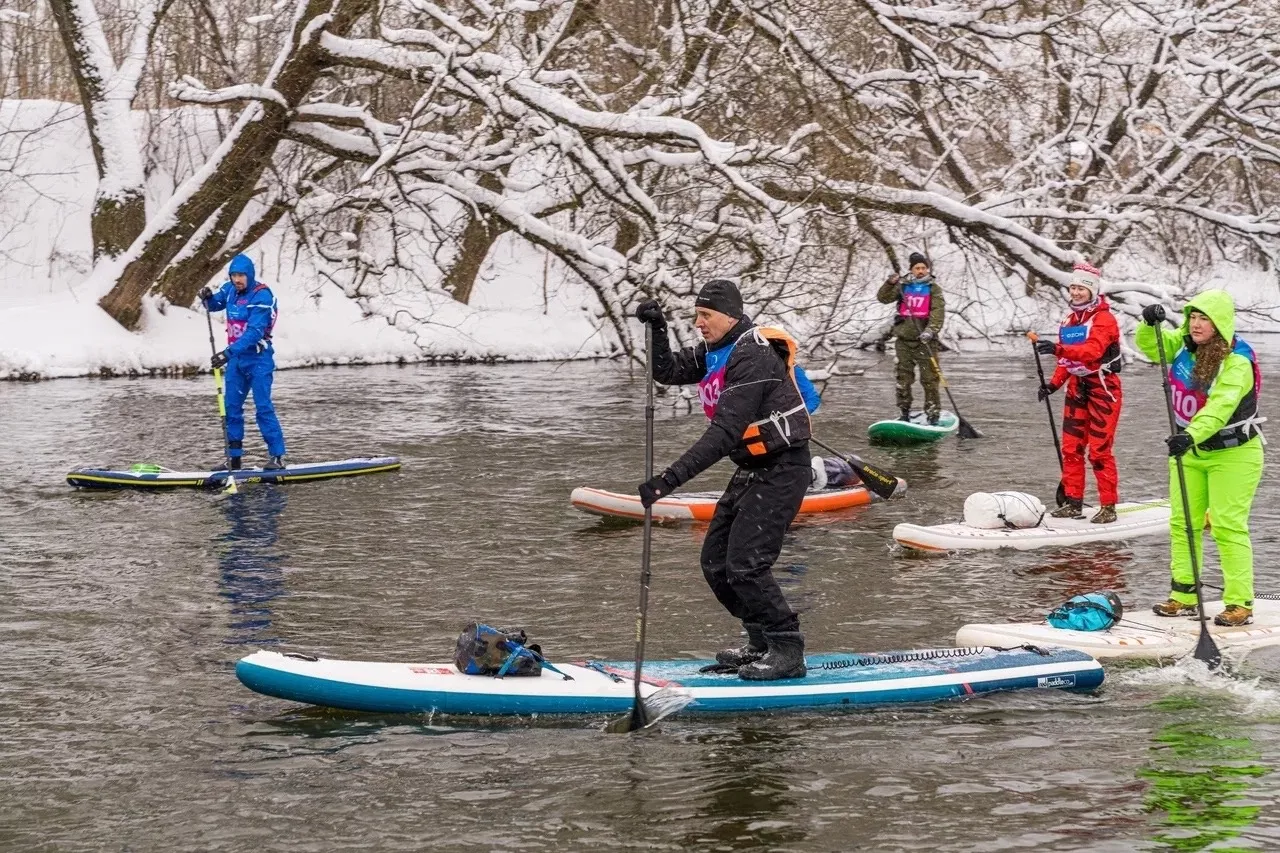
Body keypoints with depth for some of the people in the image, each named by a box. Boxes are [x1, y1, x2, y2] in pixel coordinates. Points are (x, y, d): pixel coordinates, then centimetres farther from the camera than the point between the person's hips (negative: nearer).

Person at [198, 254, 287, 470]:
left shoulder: (262, 296, -18)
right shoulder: (229, 289, 3)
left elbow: (254, 332, -26)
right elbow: (215, 304, 23)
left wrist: (228, 352, -34)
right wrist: (207, 297, -3)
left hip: (258, 358, -7)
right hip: (236, 357, 7)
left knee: (263, 406, -12)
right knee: (232, 406, 7)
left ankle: (277, 456, -10)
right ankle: (233, 457, 13)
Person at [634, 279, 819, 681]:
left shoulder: (752, 356, -23)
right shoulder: (716, 352, 9)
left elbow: (725, 433, -29)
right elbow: (668, 372, 9)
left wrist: (670, 479, -33)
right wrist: (657, 330, -10)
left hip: (782, 470, -10)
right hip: (752, 470, 10)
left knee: (744, 564, -16)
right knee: (715, 562, 10)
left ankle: (788, 652, -7)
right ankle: (763, 643, 21)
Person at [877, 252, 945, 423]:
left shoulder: (933, 289, 2)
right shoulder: (902, 286, 8)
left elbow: (938, 312, -10)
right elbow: (883, 298, 0)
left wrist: (931, 330, -26)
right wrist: (890, 284, -18)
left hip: (925, 340, -2)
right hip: (904, 340, 2)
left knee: (929, 378, -5)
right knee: (903, 377, 8)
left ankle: (933, 413, -1)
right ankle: (905, 412, 18)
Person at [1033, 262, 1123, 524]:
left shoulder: (1104, 319, -12)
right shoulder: (1070, 321, 14)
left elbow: (1092, 351, -28)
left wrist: (1058, 349, -41)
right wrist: (1053, 384, 8)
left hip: (1103, 388, -8)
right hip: (1077, 387, 8)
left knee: (1099, 450, -8)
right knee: (1071, 448, 6)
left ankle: (1108, 506, -2)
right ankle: (1073, 502, 12)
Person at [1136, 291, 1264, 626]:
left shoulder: (1237, 362, -22)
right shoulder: (1184, 346, -1)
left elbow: (1220, 406, -35)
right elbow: (1150, 345, 7)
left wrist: (1192, 434, -49)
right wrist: (1150, 323, -16)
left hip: (1232, 453, -7)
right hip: (1189, 450, 7)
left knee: (1228, 526, -11)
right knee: (1182, 523, 7)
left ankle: (1240, 604, -7)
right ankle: (1183, 597, 13)